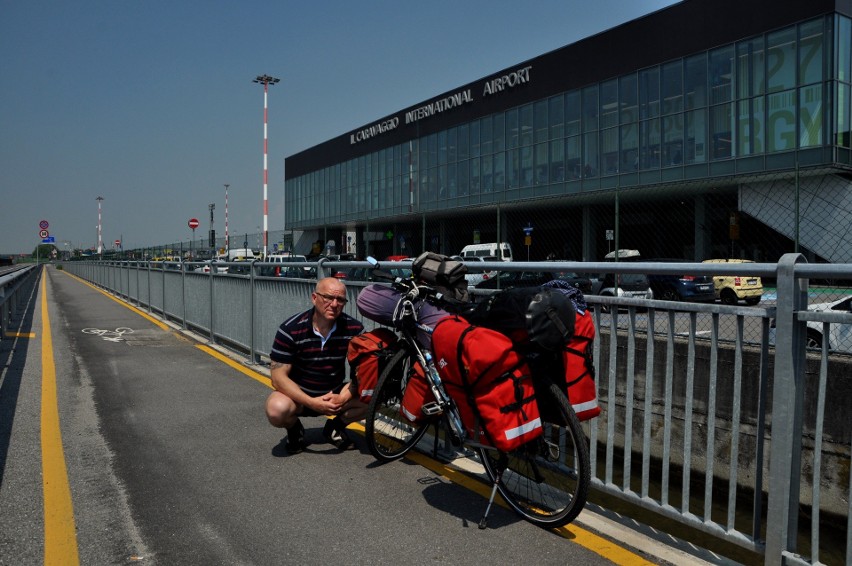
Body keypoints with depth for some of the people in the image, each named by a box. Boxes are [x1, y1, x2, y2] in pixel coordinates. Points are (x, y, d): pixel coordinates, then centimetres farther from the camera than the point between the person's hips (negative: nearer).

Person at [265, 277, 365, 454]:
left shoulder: (354, 329, -10)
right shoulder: (290, 329, -17)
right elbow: (278, 377, -19)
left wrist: (344, 397, -29)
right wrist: (312, 403, -32)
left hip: (336, 395, 3)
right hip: (299, 395, -2)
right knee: (277, 410, -35)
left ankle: (336, 426, 7)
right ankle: (294, 429, 4)